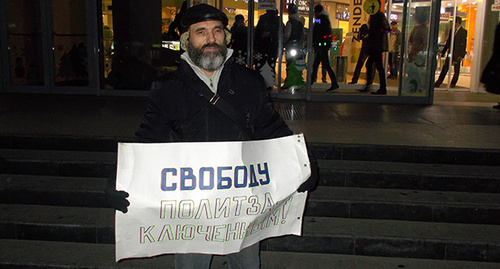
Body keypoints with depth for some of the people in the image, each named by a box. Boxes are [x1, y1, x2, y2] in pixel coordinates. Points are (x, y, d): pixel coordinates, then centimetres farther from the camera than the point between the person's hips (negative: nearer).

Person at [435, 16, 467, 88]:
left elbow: (464, 44, -7)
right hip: (450, 52, 4)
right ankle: (438, 83, 2)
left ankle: (453, 83, 19)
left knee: (456, 70, 7)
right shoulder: (451, 30, 12)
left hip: (457, 54, -4)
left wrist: (462, 55, -12)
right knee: (445, 68, 1)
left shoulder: (463, 31, -6)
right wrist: (443, 52, 13)